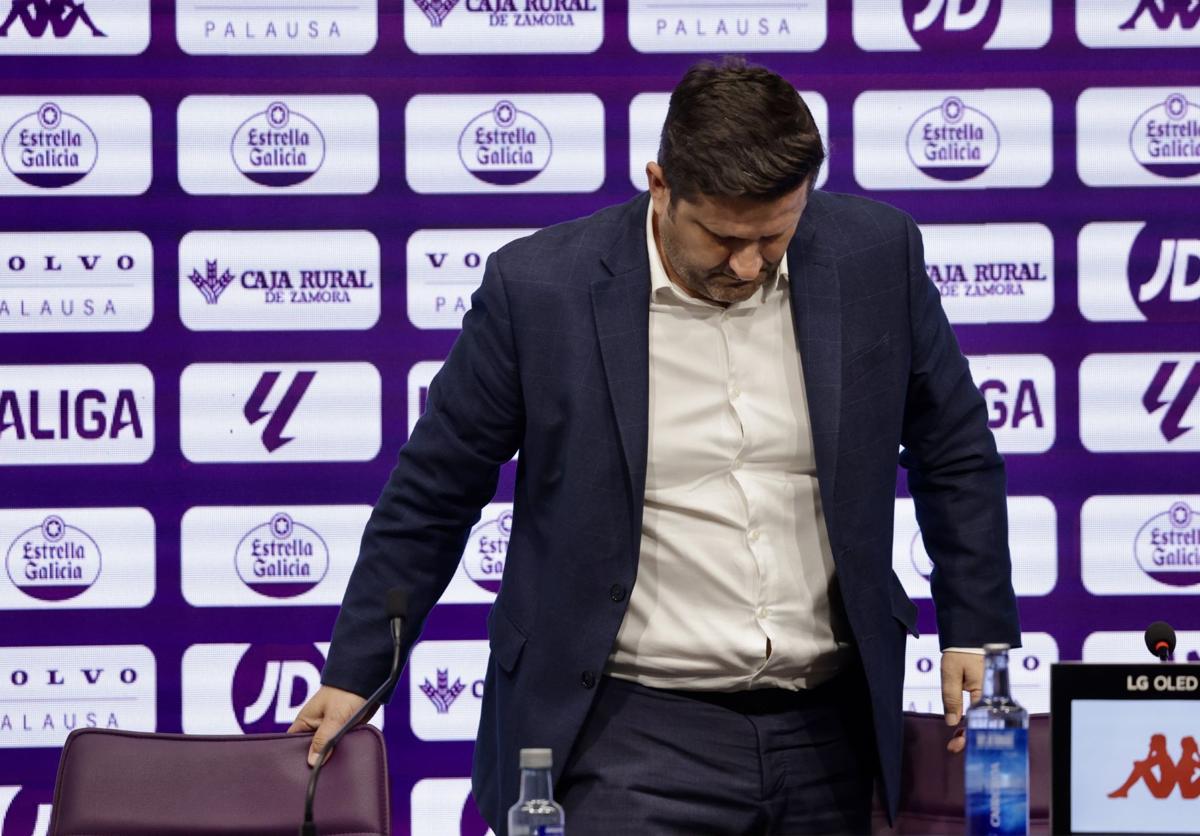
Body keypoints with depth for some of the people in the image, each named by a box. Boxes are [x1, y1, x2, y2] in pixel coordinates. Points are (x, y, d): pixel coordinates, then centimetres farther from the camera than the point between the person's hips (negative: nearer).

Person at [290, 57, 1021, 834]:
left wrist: (977, 634, 7)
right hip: (633, 736, -3)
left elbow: (956, 456, 11)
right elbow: (432, 494, 1)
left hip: (827, 733, 3)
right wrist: (354, 674, 4)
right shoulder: (539, 287, -9)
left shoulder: (875, 254, -2)